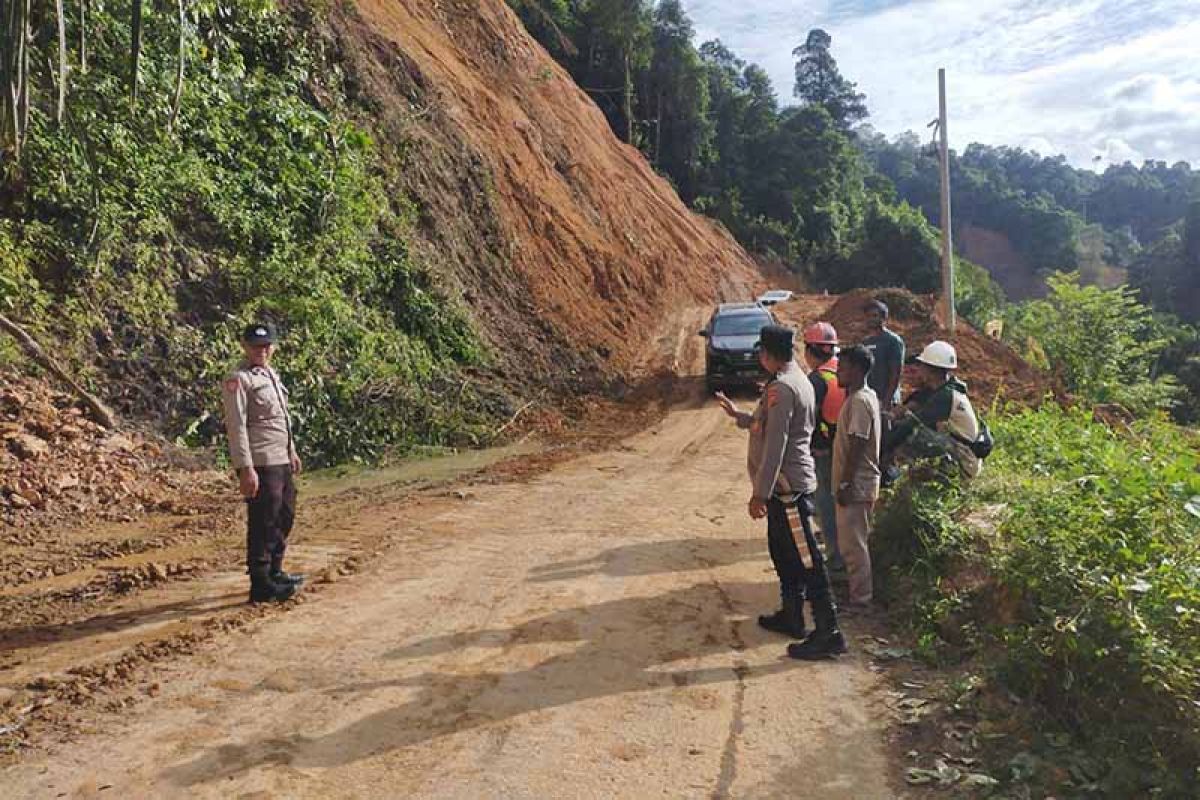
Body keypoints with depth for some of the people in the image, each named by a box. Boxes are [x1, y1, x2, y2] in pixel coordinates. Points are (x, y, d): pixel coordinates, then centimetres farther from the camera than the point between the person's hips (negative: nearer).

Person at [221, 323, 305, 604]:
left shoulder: (272, 375, 17)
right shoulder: (238, 380, -11)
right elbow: (236, 427, -18)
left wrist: (292, 452, 26)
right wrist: (246, 469, -23)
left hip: (282, 461, 9)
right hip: (261, 465, -9)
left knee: (284, 517, 17)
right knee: (263, 524, -4)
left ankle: (275, 572, 31)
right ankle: (261, 585, 4)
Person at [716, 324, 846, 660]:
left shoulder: (781, 388, -20)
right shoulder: (797, 380, 12)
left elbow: (774, 446, -23)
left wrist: (760, 493, -20)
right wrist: (737, 414, 30)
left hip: (788, 487, -10)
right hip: (790, 484, 10)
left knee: (806, 561, -5)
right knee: (783, 553, 21)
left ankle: (828, 633, 1)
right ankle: (791, 616, 33)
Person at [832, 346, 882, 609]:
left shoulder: (859, 401, -20)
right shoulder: (866, 395, 11)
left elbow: (856, 446, -23)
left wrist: (845, 484, -20)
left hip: (856, 485, -10)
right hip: (859, 483, 10)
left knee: (853, 543, -1)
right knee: (853, 541, 19)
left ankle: (860, 598, 8)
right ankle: (858, 590, 30)